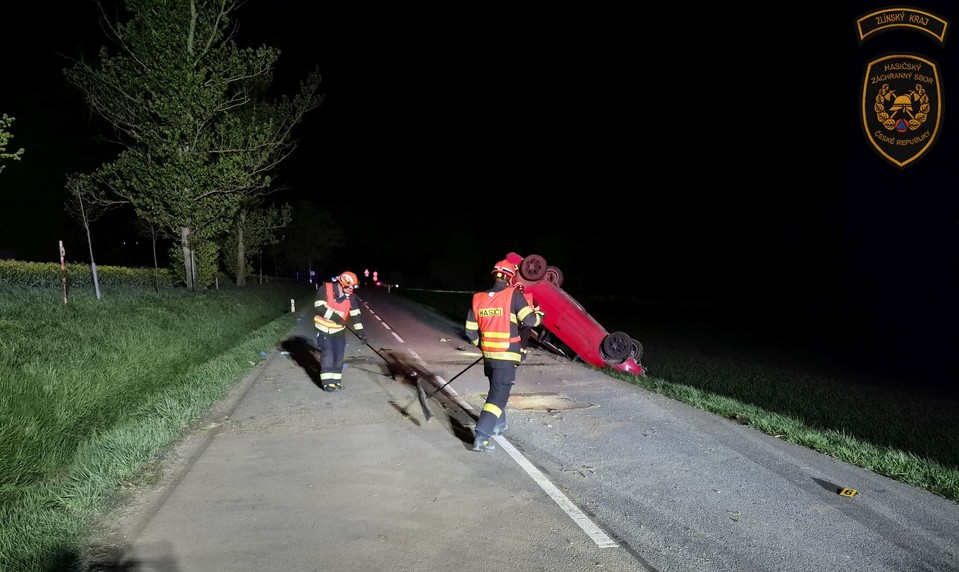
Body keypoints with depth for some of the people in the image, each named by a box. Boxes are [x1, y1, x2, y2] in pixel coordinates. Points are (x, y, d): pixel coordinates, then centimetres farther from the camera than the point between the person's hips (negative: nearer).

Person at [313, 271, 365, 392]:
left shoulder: (350, 297, -3)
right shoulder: (326, 289, -16)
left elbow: (355, 314, 0)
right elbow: (319, 306, -23)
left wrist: (359, 330, -6)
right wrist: (335, 317, -26)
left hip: (339, 330, 5)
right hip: (324, 329, -5)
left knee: (339, 355, 5)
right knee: (327, 354, -8)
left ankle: (336, 381, 16)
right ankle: (327, 382, -2)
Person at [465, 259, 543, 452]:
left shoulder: (478, 298, 3)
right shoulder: (513, 295, -13)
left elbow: (470, 330, 8)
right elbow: (529, 320, -15)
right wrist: (540, 315, 7)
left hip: (488, 355, 6)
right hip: (506, 356, -6)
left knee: (497, 389, 26)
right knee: (499, 395, -3)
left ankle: (498, 424, 41)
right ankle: (481, 438, -10)